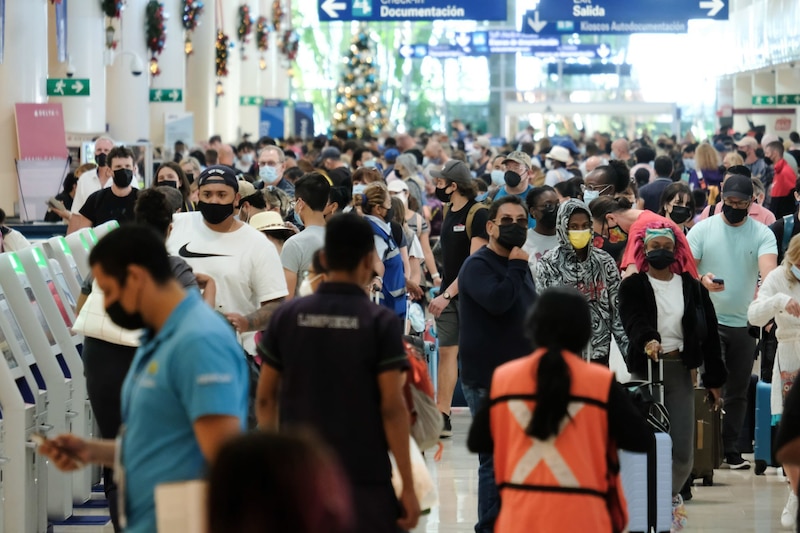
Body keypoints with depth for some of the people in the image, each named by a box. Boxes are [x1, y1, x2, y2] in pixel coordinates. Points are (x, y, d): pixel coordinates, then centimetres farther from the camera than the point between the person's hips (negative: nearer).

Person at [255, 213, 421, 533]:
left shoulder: (286, 317, 2)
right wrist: (408, 486, -7)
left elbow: (265, 398, 6)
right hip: (364, 478, -3)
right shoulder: (381, 323, -8)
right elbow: (392, 408, -11)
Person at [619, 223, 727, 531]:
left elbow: (709, 333, 9)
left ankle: (671, 495, 26)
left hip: (681, 370, 2)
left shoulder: (692, 288, 9)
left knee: (683, 451, -1)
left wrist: (714, 379, 5)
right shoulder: (632, 286, 3)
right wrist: (647, 340, -39)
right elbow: (632, 319, -17)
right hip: (645, 369, -2)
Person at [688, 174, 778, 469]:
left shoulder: (762, 234, 0)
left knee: (738, 392, 8)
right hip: (709, 320, -2)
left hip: (745, 323, 2)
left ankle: (731, 450, 17)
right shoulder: (703, 229, 0)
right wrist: (702, 280, -25)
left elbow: (768, 267, -17)